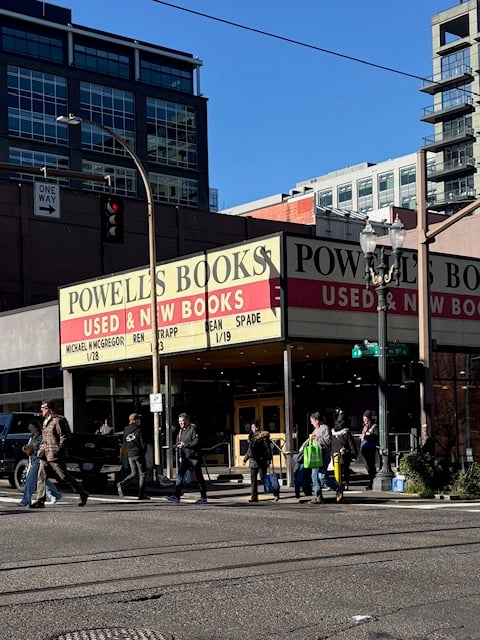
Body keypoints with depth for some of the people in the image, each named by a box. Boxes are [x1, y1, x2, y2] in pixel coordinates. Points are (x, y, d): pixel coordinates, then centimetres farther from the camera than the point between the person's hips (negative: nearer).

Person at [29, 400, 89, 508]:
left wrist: (58, 450, -18)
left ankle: (83, 494, 12)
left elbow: (64, 436, -15)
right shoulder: (45, 421, 16)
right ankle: (40, 500, 1)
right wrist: (41, 448, 15)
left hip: (55, 455, -9)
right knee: (41, 476, 0)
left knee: (65, 477, -1)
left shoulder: (57, 421, -13)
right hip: (45, 455, 9)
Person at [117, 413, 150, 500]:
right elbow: (143, 443, -10)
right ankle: (141, 495, 1)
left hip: (130, 455, 6)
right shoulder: (139, 430, -10)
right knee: (142, 474, 3)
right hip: (139, 454, -6)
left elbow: (125, 444, 11)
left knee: (134, 473, 16)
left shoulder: (126, 430, 7)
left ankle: (122, 484, -6)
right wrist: (143, 451, 6)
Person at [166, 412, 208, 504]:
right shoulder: (181, 431, 15)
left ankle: (203, 498, 10)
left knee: (199, 477, 1)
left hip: (194, 457, -8)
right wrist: (181, 456, 20)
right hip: (185, 458, 8)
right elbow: (179, 443, 26)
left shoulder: (193, 429, -11)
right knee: (180, 475, -4)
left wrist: (184, 445, -22)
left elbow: (196, 442, -19)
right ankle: (177, 496, -8)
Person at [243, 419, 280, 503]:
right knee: (253, 479, 5)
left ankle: (276, 492, 7)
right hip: (253, 460, 7)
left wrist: (269, 460, -17)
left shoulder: (263, 436, -7)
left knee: (263, 478, -6)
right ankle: (254, 497, 10)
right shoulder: (251, 437, 14)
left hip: (261, 460, -7)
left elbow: (268, 448, -11)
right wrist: (245, 458, 27)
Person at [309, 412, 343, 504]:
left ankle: (338, 489, 4)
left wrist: (316, 438, -20)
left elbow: (328, 441, -18)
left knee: (322, 476, -14)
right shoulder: (316, 429, 21)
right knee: (314, 476, 5)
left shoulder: (325, 428, -7)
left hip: (324, 455, -9)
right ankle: (318, 497, 9)